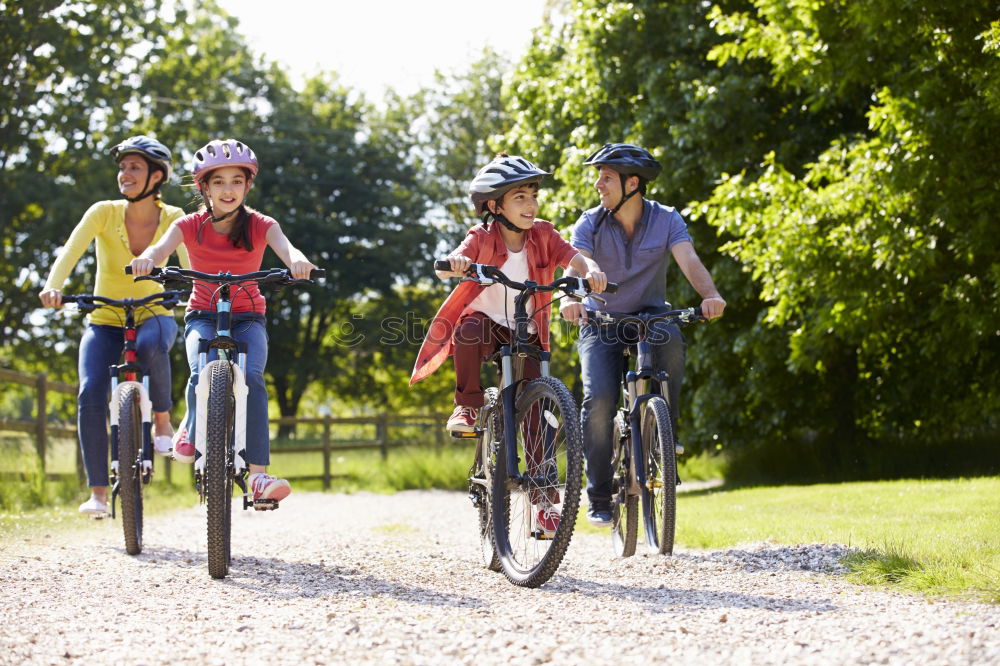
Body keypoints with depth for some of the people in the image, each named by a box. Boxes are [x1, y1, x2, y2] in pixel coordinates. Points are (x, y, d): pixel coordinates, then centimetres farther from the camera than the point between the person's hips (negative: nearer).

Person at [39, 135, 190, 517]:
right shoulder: (104, 213, -9)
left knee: (151, 343, -38)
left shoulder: (173, 219, -6)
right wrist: (53, 286, -41)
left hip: (152, 315, -1)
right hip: (104, 321, 1)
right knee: (90, 394, -22)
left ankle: (163, 422, -13)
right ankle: (98, 493, -13)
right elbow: (71, 251, -22)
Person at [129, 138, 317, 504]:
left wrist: (297, 260, -50)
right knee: (202, 375, -30)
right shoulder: (191, 226, -4)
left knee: (252, 379, -28)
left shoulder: (260, 225, -5)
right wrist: (146, 258, -48)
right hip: (203, 316, 0)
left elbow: (285, 247, -25)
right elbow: (163, 246, -23)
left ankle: (259, 474, -29)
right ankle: (190, 429, 4)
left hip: (247, 319, 0)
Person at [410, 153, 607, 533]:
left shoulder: (542, 235, -4)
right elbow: (445, 270, -26)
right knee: (468, 331, -39)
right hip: (486, 321, -2)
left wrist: (590, 271, -41)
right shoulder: (482, 238, -12)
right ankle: (468, 406, -20)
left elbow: (573, 258, -18)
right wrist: (454, 265, -51)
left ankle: (545, 500, 1)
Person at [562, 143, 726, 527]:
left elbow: (689, 261, -22)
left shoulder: (666, 219, -7)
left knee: (670, 339, -36)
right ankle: (599, 497, -9)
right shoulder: (590, 223, -7)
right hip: (601, 322, 0)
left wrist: (710, 295, -43)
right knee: (599, 399, -22)